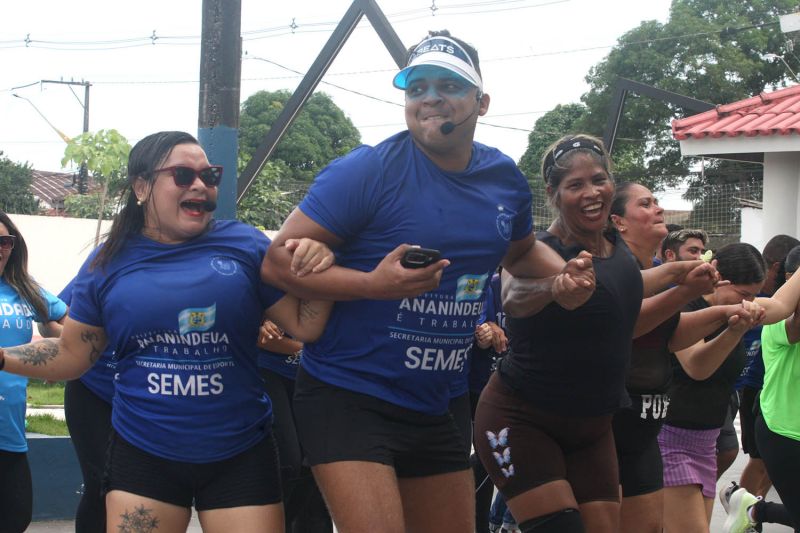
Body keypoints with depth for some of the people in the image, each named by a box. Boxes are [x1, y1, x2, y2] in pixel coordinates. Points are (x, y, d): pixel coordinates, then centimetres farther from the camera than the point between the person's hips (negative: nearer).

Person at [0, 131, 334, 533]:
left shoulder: (244, 245, -1)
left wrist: (318, 270, -17)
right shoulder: (109, 262, 3)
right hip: (142, 455, 1)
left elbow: (305, 327, 1)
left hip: (240, 455, -1)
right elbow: (72, 354, 10)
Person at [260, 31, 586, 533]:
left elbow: (521, 250, 25)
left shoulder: (505, 178, 4)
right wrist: (374, 283, -30)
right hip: (347, 397, -7)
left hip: (433, 406, 7)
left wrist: (560, 274, 3)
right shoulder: (366, 171, -16)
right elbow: (279, 261, -16)